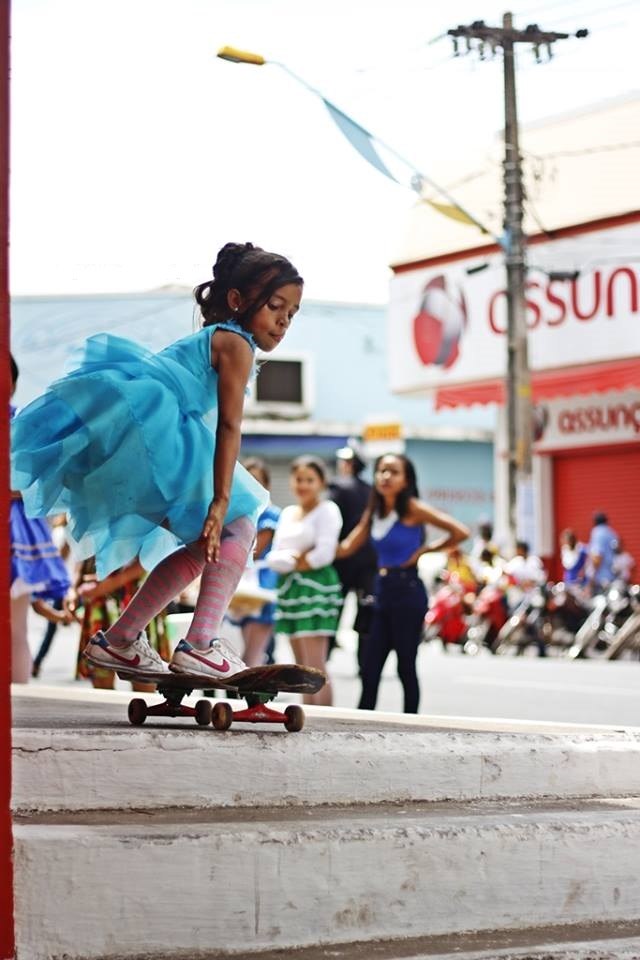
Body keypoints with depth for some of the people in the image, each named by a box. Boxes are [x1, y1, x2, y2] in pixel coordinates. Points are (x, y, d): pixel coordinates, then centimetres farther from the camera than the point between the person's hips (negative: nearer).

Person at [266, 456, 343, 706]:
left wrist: (290, 560, -4)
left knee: (315, 666, -12)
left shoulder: (327, 510, -2)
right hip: (290, 588, 7)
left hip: (316, 587, -7)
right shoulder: (288, 513, 18)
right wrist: (295, 558, -10)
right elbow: (273, 557, 10)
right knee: (302, 667, 7)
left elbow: (324, 554, -13)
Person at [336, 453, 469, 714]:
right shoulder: (373, 511, 11)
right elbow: (346, 548, 8)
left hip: (407, 591, -7)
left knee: (406, 667, -1)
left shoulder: (412, 508, -8)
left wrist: (424, 550, -8)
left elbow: (460, 532, -14)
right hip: (381, 590, 7)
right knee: (370, 670, 4)